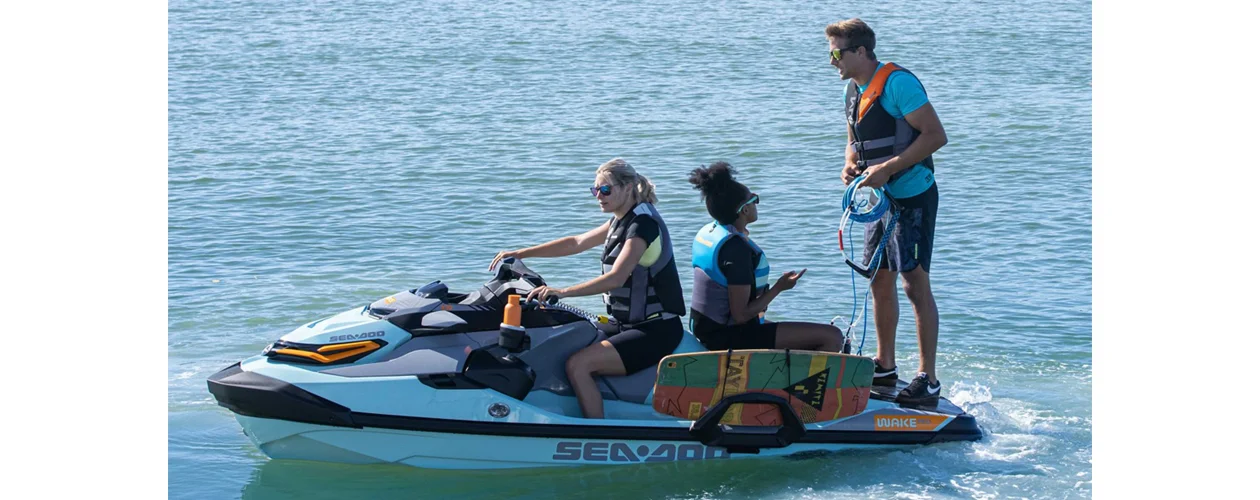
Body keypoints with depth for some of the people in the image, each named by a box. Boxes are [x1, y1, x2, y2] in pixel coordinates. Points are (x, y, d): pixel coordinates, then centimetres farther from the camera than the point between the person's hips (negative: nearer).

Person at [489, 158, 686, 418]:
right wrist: (520, 254, 16)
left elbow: (616, 278, -28)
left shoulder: (643, 224, -17)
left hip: (656, 331, -10)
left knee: (577, 365, -22)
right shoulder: (622, 221, 13)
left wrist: (563, 291, -37)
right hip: (633, 326, 10)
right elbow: (577, 243, 21)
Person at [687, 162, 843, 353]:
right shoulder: (736, 247, -24)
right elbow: (741, 315, -24)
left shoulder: (707, 232, 6)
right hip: (731, 337, -11)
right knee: (831, 337, -15)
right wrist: (779, 288, -14)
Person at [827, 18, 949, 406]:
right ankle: (885, 366, 26)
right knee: (880, 281, 13)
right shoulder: (853, 90, 12)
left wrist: (888, 169, -23)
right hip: (880, 199, 9)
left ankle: (928, 380, -8)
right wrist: (849, 165, 2)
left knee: (915, 284, -10)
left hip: (912, 196, -9)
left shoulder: (898, 83, -16)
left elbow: (936, 135, -20)